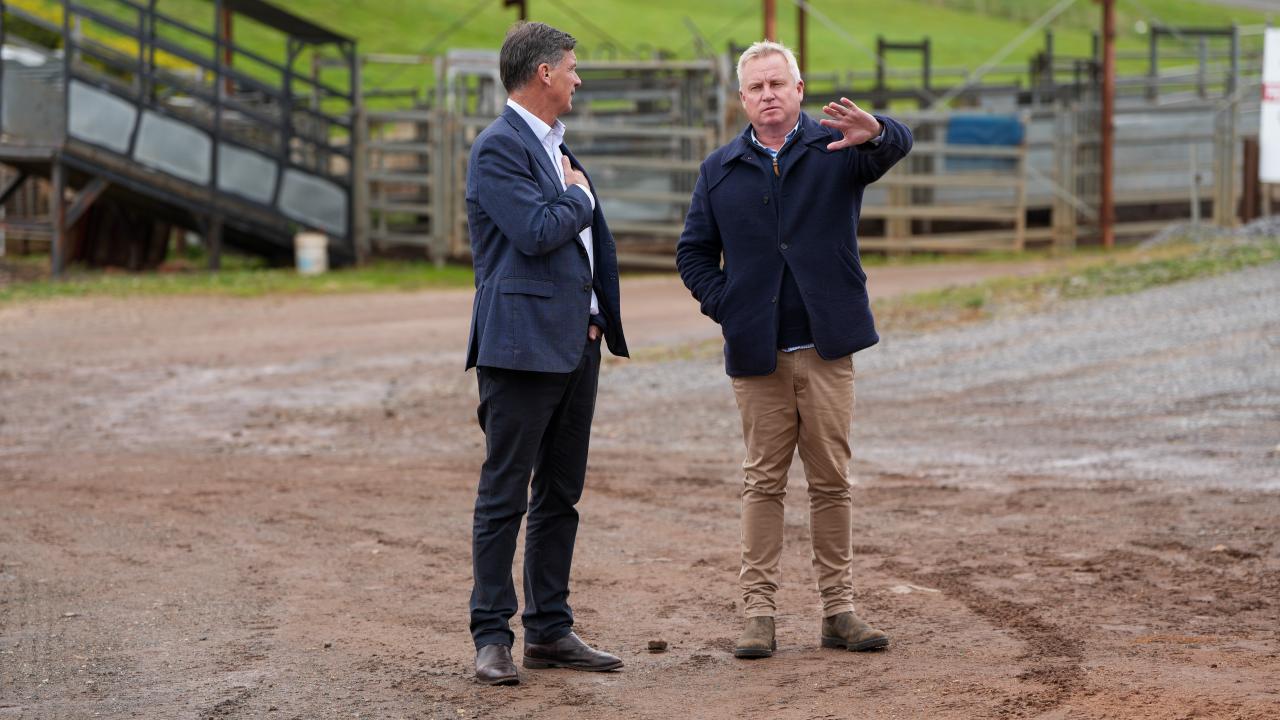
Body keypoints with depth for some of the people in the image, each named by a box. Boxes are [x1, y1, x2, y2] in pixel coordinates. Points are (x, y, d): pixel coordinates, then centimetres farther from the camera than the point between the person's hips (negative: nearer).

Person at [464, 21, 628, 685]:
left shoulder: (554, 146, 18)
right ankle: (491, 637, -1)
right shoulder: (498, 149, -11)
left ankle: (549, 631, 17)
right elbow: (537, 232, -22)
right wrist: (579, 198, -2)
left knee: (560, 495, 11)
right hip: (523, 343, -9)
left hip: (577, 344, 9)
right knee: (504, 495, -5)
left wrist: (602, 318, 12)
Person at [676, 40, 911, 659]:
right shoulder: (720, 170, 9)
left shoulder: (836, 148, 3)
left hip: (826, 349, 0)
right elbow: (693, 253, 14)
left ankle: (838, 609, 9)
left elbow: (897, 147, -17)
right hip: (757, 352, 0)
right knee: (763, 480, 2)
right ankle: (758, 612, 3)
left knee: (831, 479, 4)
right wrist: (724, 307, -2)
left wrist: (874, 132, -41)